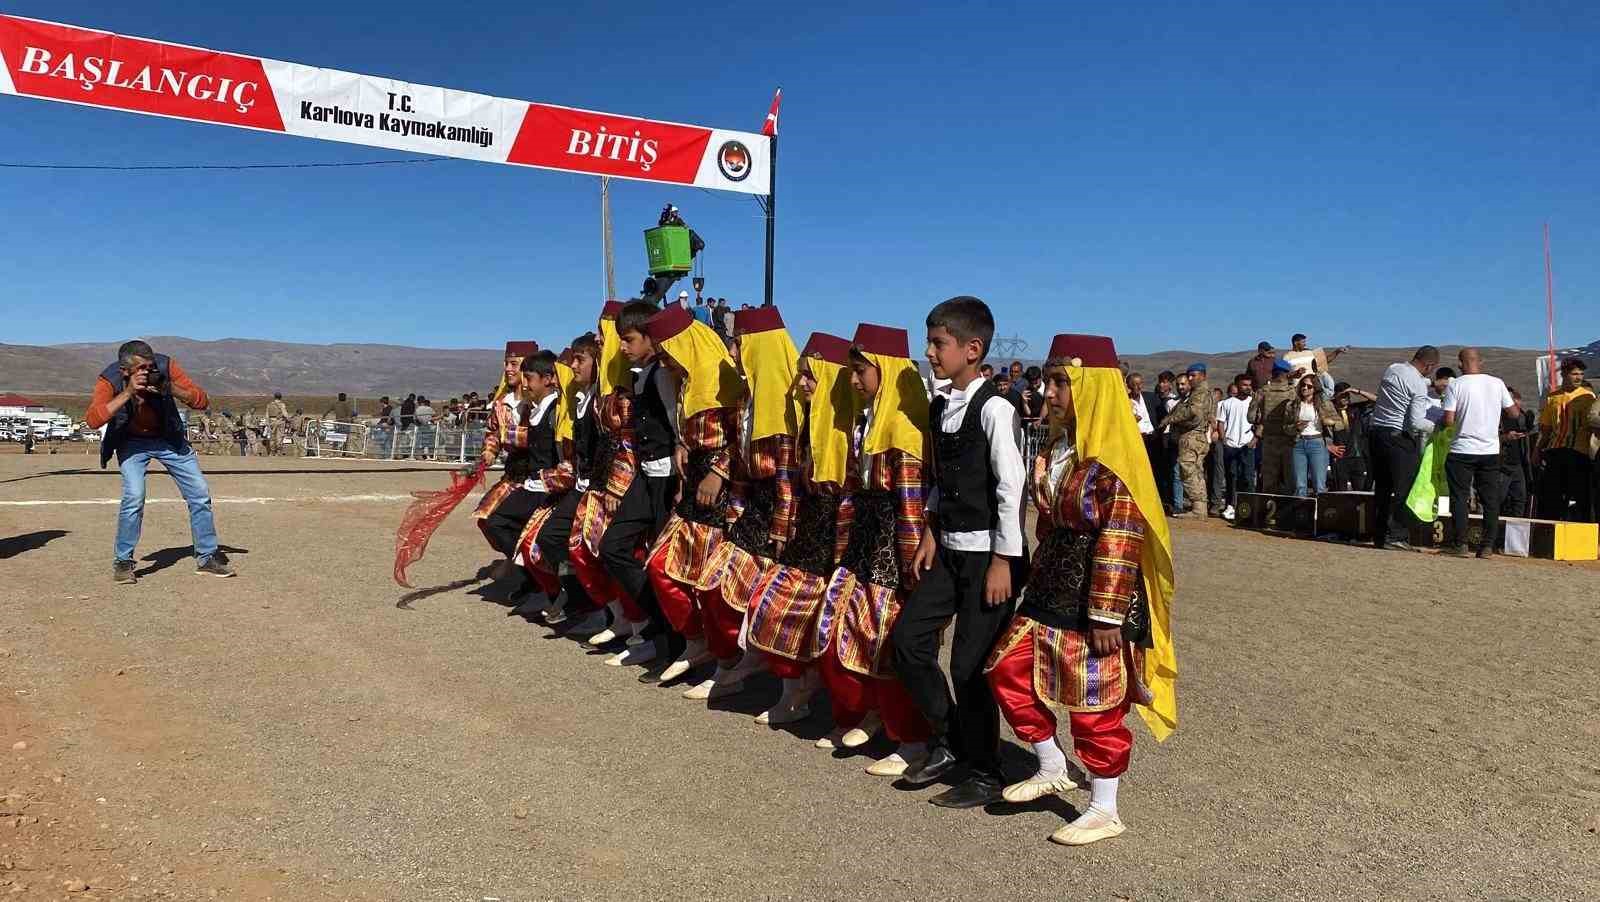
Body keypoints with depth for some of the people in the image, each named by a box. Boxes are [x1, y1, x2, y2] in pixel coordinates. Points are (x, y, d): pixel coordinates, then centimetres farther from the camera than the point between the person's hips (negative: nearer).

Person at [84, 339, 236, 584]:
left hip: (169, 438, 3)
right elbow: (92, 419, -39)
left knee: (200, 493, -1)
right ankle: (122, 562, -4)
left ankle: (207, 557, 14)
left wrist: (171, 389, -37)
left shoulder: (165, 366, -22)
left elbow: (203, 401, -21)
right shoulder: (110, 379, -25)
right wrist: (128, 393, -45)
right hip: (132, 442, -2)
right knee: (134, 496, -22)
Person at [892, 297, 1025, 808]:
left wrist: (1002, 561, -16)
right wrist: (930, 534, 9)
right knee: (908, 639, 5)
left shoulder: (994, 408, -14)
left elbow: (1011, 488, -16)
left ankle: (985, 776, 15)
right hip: (948, 549, 8)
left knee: (970, 664, -3)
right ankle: (949, 742, 24)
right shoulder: (939, 408, 8)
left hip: (987, 552, -8)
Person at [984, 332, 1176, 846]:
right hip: (1052, 589, 8)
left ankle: (1104, 812, 19)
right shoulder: (1055, 449, 9)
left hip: (1098, 596, -8)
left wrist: (1106, 615, -20)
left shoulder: (1113, 457, -17)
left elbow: (1121, 543, -19)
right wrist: (1040, 583, 20)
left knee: (1096, 705, 2)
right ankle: (1052, 770, 24)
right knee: (1008, 671, 5)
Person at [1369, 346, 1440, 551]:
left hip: (1377, 432, 8)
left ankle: (1379, 536, 16)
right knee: (1404, 488, 0)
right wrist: (1436, 427, -3)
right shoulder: (1418, 385, -14)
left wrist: (1428, 382, 31)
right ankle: (1396, 536, -2)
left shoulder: (1392, 369, 8)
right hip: (1400, 439, -8)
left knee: (1381, 487, 12)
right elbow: (1416, 422, -18)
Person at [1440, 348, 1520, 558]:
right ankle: (1488, 546, 7)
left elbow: (1448, 421, -14)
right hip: (1490, 450, 3)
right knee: (1491, 500, 8)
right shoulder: (1497, 383, 0)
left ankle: (1460, 544, 1)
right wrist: (1513, 400, 26)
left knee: (1460, 498, 4)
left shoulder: (1455, 385, -8)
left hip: (1461, 450, -3)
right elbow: (1514, 413, 6)